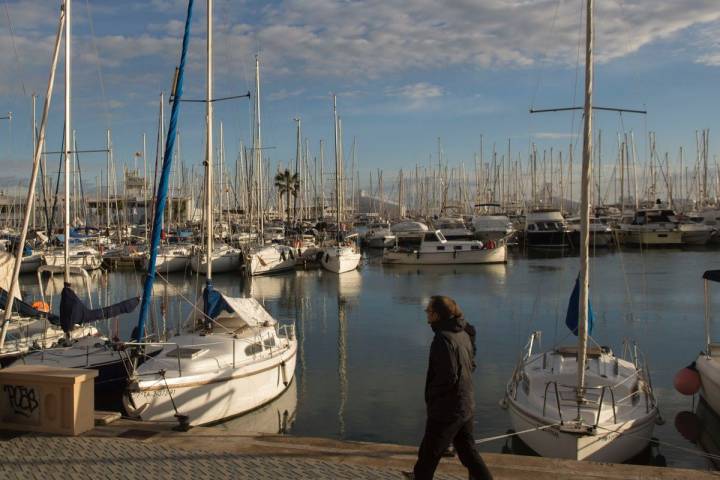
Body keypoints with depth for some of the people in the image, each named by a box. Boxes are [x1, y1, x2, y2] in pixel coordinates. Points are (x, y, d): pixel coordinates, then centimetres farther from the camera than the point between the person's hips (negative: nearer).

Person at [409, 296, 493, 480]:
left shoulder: (444, 339, -23)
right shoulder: (463, 333, 4)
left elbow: (448, 376, -26)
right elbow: (471, 365, 15)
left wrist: (431, 394, -11)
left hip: (446, 410, -8)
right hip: (466, 406, 9)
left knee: (428, 456, 9)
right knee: (468, 452, 18)